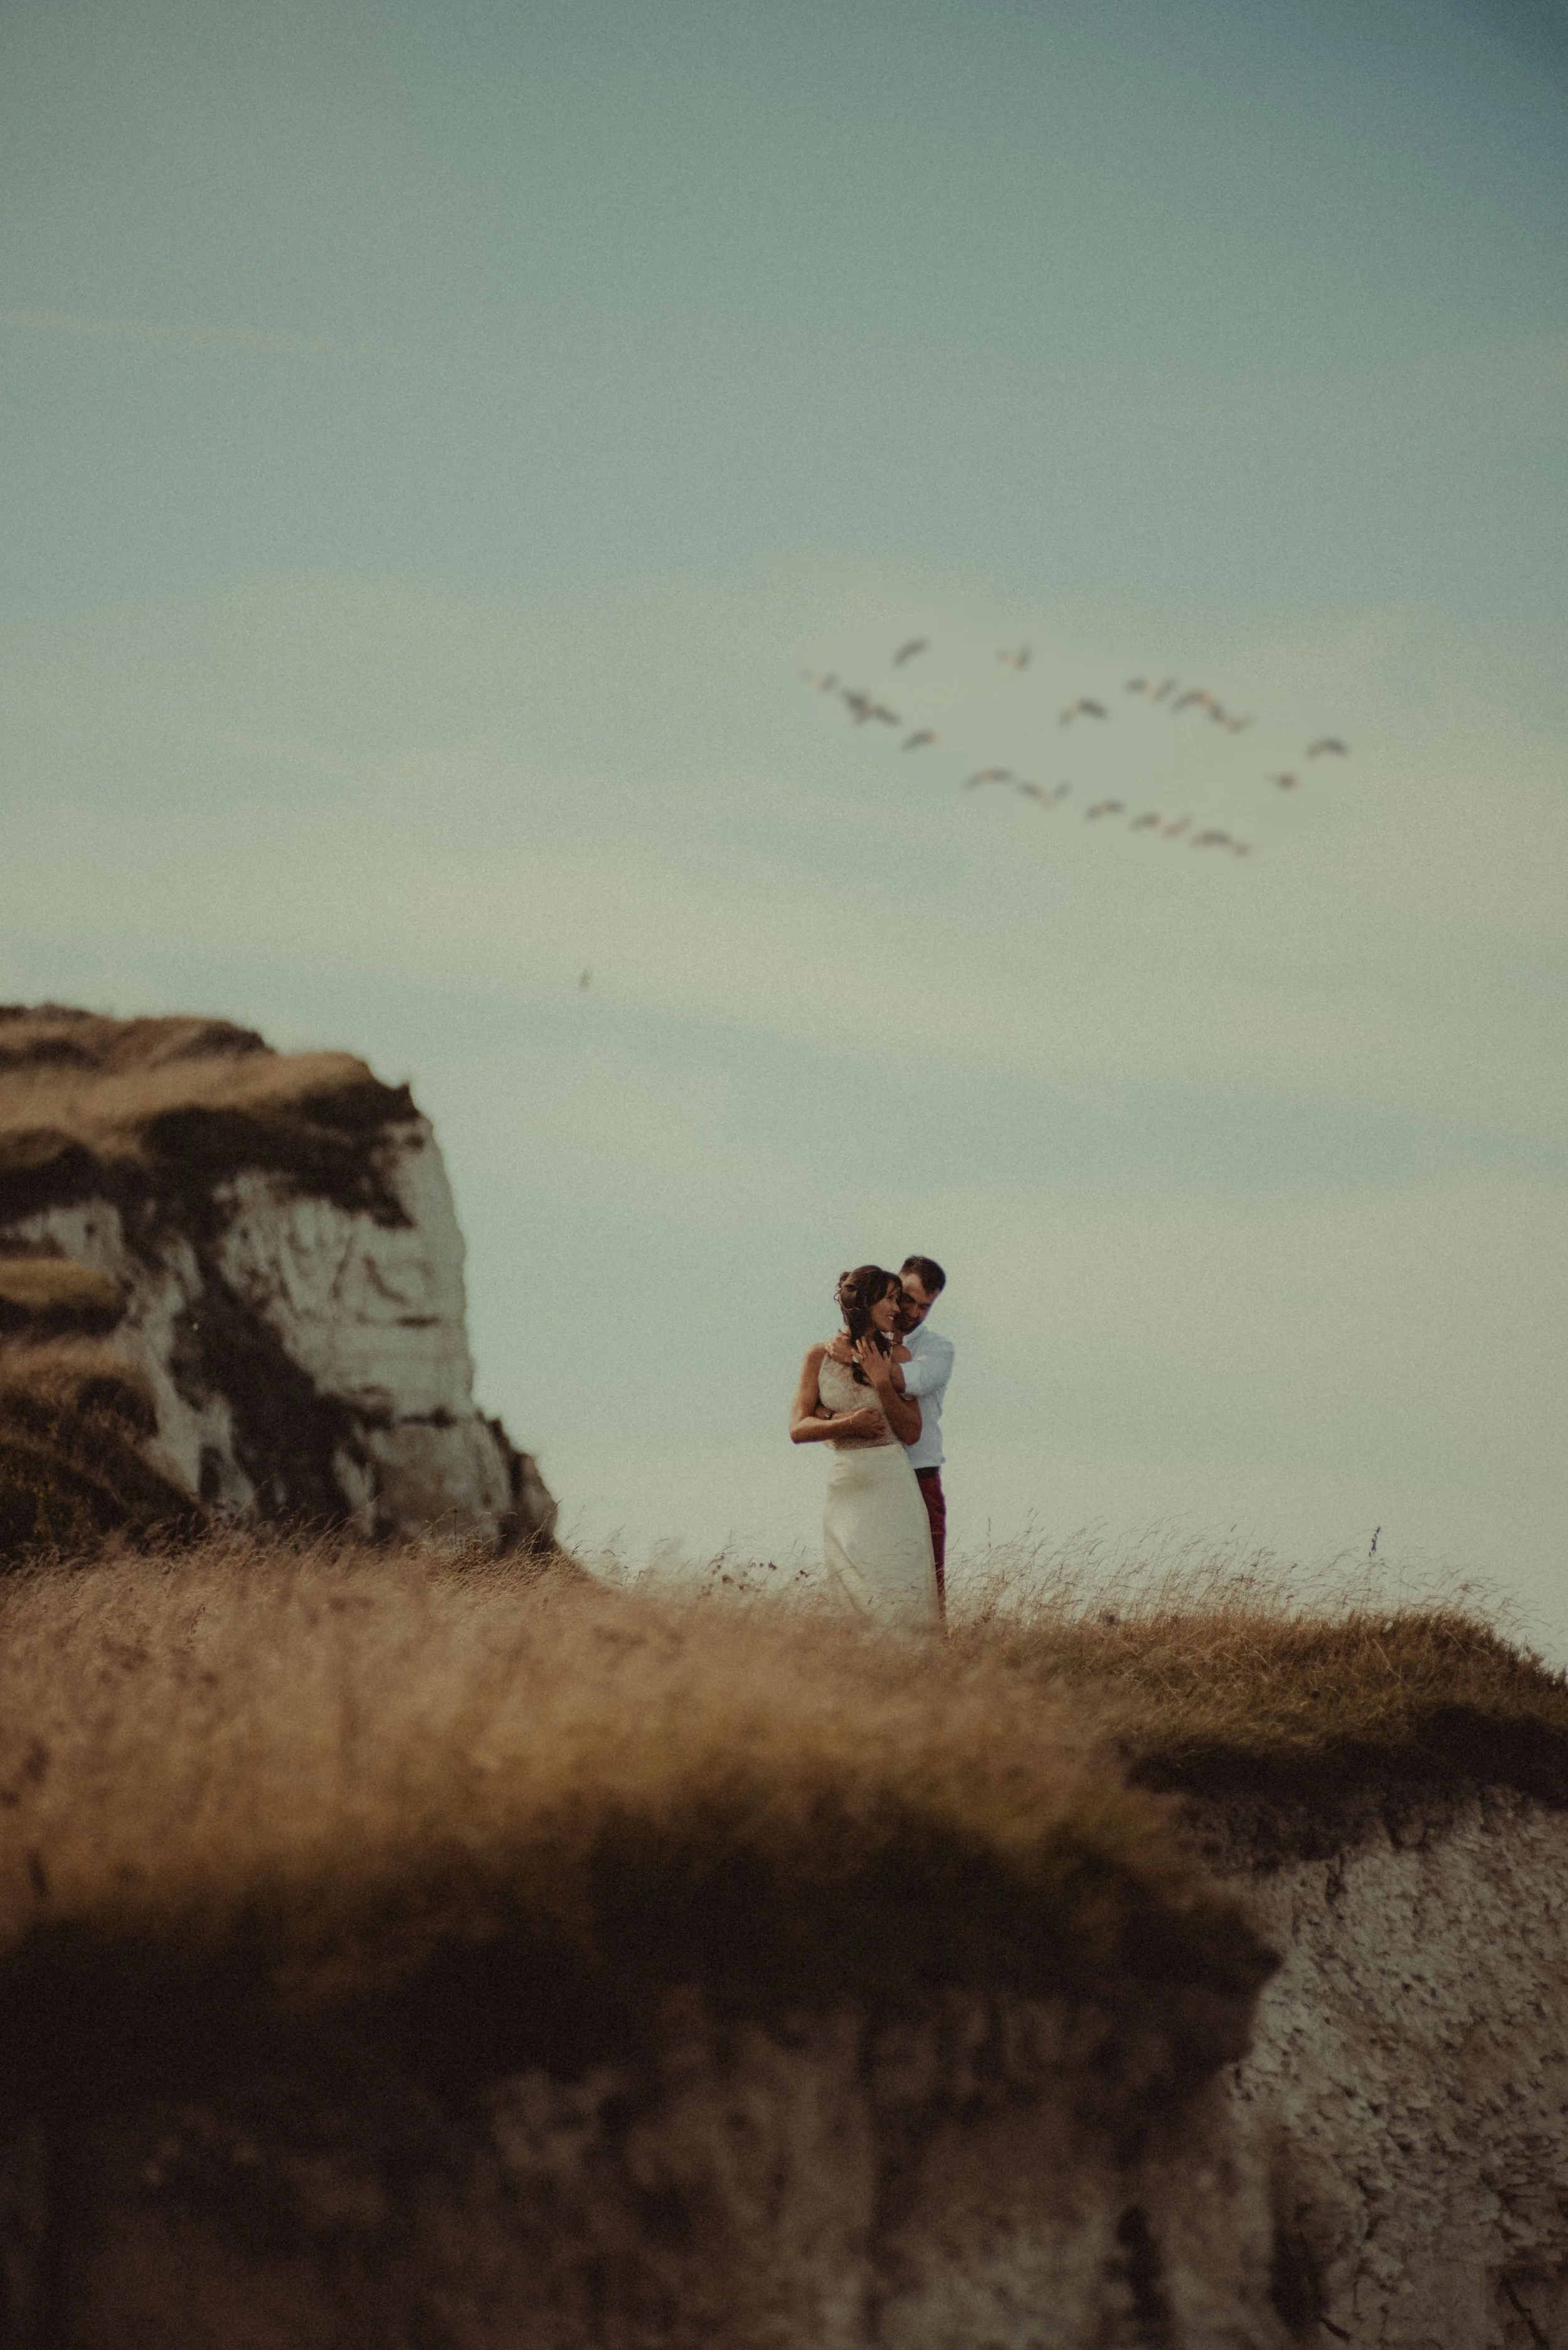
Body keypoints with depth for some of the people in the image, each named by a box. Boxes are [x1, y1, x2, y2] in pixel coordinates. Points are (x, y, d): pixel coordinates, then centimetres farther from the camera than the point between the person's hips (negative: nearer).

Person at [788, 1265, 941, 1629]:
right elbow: (798, 1429, 0)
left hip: (893, 1487, 0)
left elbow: (911, 1433, 2)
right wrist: (847, 1423, -14)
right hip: (845, 1486, 0)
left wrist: (882, 1381, -8)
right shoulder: (820, 1356, 5)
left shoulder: (895, 1355, 6)